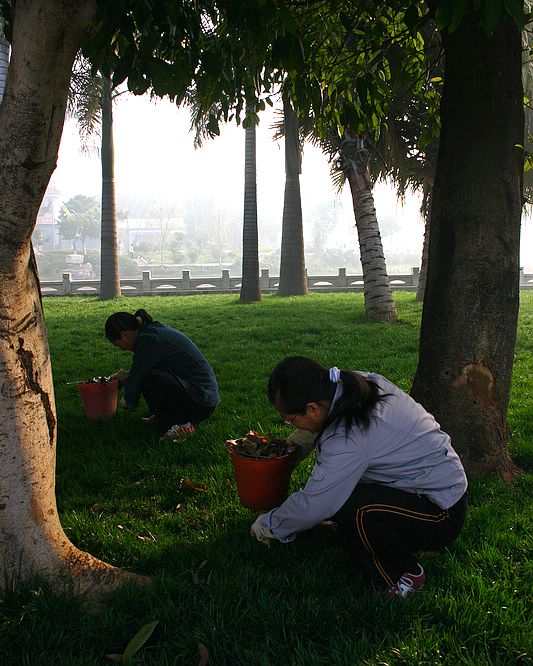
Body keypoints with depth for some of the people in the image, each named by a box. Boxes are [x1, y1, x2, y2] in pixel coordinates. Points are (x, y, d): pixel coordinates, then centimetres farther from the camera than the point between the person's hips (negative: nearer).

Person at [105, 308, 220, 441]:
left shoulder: (147, 340, -17)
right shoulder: (155, 329, 10)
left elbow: (136, 380, -8)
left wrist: (127, 402, 10)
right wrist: (125, 378, 32)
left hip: (201, 404, -10)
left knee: (148, 379, -22)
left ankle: (181, 424, -9)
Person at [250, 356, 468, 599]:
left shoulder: (349, 440, -30)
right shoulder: (364, 381, -6)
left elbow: (312, 507, -23)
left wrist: (267, 525, -6)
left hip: (442, 517, -9)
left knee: (347, 508, -29)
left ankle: (407, 575, -4)